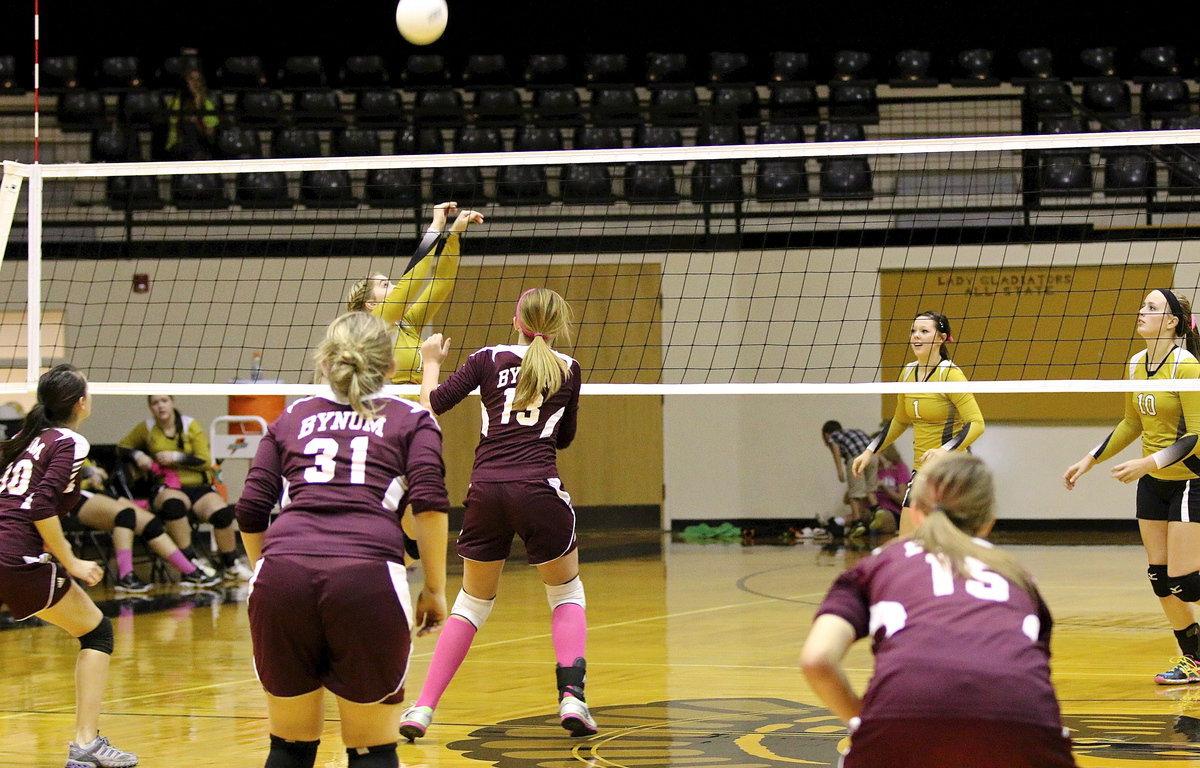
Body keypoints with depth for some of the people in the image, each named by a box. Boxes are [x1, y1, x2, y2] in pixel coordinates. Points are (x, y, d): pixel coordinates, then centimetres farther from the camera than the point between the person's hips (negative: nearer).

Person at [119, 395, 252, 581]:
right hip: (167, 488, -1)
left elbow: (205, 461, 0)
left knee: (222, 512, -30)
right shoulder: (146, 428, 10)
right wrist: (137, 455, 1)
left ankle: (231, 565, -6)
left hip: (198, 486, 1)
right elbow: (123, 446, 22)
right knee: (173, 503, -40)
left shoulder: (190, 425, 6)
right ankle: (192, 560, -33)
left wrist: (176, 457, -11)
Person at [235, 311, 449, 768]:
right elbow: (429, 502, 3)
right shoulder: (411, 419, 20)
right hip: (367, 575, -2)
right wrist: (435, 588, 9)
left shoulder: (291, 418, 26)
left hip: (283, 573, 2)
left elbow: (251, 513, 17)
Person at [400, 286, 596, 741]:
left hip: (486, 493, 1)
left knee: (473, 601, 17)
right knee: (567, 595, 18)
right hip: (539, 490, -1)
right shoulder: (568, 370, 13)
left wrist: (432, 361, 24)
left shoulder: (490, 359, 11)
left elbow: (431, 404, 7)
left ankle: (423, 708, 10)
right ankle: (572, 697, -2)